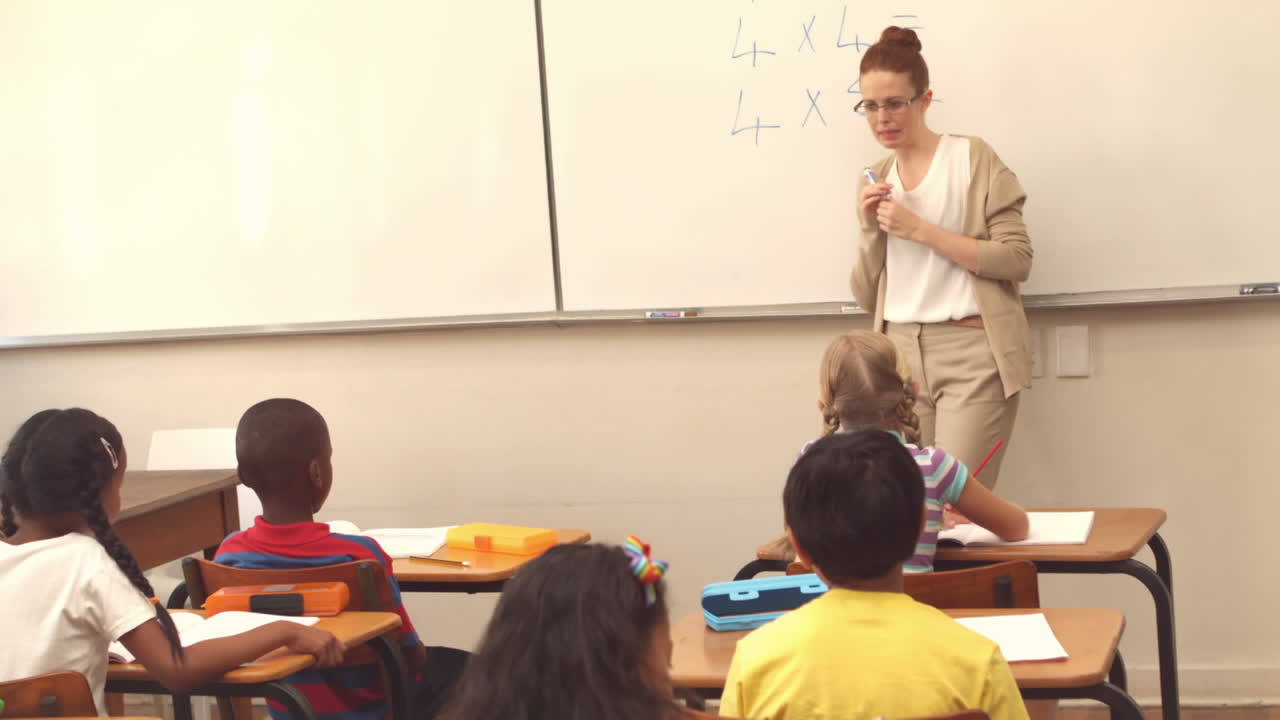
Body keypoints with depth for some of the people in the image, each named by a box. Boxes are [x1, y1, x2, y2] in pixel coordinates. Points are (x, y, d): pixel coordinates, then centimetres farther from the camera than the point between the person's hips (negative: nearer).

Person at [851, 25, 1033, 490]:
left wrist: (919, 230, -13)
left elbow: (1017, 259, -10)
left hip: (972, 351, -5)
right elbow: (867, 298, 13)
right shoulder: (875, 182, 14)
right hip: (901, 355, 5)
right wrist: (871, 230, -3)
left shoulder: (974, 159, -2)